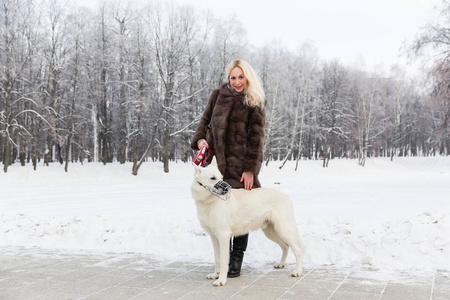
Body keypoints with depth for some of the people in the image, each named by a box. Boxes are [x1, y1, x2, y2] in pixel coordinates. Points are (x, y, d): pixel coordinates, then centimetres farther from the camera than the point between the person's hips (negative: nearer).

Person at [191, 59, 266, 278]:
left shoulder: (255, 103, 0)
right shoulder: (218, 95, 10)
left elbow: (256, 137, -4)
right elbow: (205, 120, 18)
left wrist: (250, 169, -11)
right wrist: (200, 138, -3)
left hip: (241, 166, -3)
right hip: (218, 163, 3)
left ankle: (236, 263, 11)